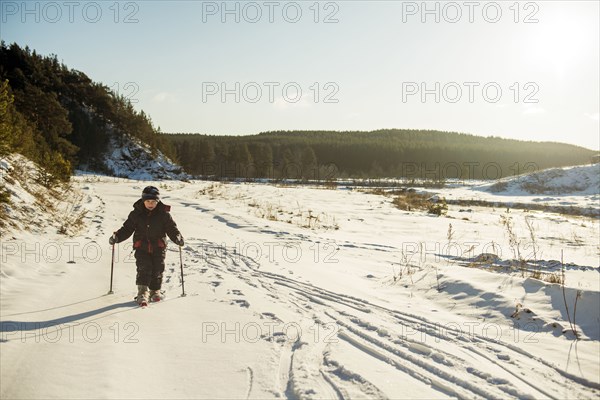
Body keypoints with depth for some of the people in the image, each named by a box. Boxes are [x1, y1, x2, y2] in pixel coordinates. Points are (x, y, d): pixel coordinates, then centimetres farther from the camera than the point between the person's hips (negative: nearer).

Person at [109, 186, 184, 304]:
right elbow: (127, 229, 4)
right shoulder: (136, 214, 0)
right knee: (143, 269, -13)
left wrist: (177, 237, -21)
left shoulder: (164, 214, -3)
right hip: (141, 247, 0)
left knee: (157, 270, 3)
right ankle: (142, 293, -14)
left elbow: (172, 228, -2)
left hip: (158, 247, 0)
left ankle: (155, 291, 23)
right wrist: (117, 237, -11)